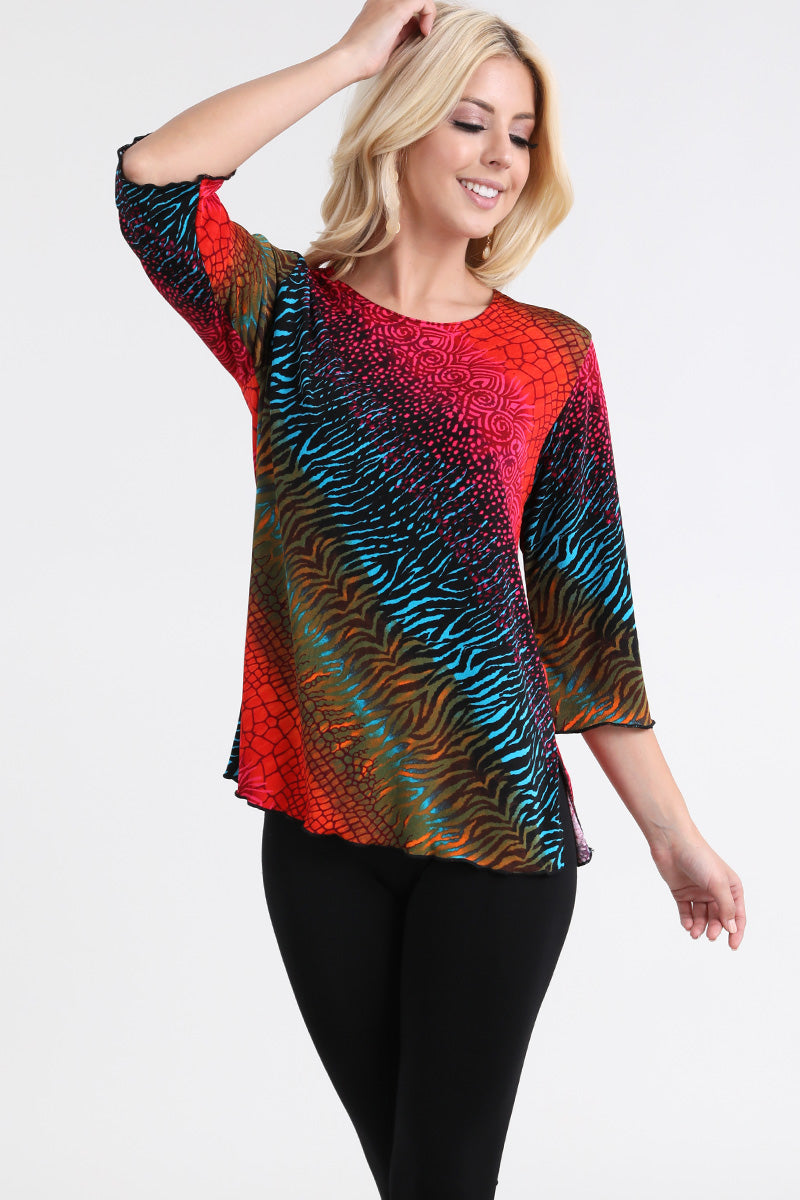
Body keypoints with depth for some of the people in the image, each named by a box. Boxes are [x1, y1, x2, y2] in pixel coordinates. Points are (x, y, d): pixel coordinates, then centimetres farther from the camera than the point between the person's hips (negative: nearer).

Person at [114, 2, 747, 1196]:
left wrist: (673, 832, 1)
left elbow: (585, 616, 3)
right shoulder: (290, 314, 3)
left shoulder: (552, 357, 3)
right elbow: (150, 177, -14)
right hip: (321, 823, 1)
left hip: (497, 825, -1)